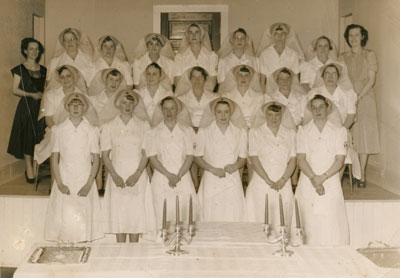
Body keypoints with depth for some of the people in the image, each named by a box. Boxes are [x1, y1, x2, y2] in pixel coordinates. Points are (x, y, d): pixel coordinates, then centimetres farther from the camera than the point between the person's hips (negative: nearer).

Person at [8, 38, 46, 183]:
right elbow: (15, 90, -4)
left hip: (41, 107, 4)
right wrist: (32, 95, -14)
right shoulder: (20, 69, 0)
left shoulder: (43, 70, 12)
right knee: (28, 137, -4)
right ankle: (29, 169, 2)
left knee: (40, 137, 2)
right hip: (26, 107, -4)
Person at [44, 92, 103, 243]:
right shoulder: (59, 130, 5)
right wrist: (59, 183, -5)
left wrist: (89, 184, -7)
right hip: (65, 181, 0)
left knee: (83, 220, -2)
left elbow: (96, 160, 4)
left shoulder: (91, 131, 4)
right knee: (65, 218, -5)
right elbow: (54, 159, 5)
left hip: (85, 182, 0)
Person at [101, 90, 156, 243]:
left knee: (137, 212, -1)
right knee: (118, 213, -1)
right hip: (117, 177, 0)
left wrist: (137, 174, -11)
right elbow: (105, 155, 4)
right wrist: (115, 176, -9)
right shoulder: (108, 127, 8)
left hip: (137, 177, 0)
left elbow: (146, 153, 2)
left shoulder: (143, 125, 7)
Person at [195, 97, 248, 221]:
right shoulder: (204, 132, 4)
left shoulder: (240, 132, 8)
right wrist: (213, 169, -10)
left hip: (233, 182, 1)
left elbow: (243, 158, 12)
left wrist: (234, 166, -10)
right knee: (211, 216, -4)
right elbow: (197, 157, 5)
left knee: (233, 216, -4)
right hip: (211, 182, -1)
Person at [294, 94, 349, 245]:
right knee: (310, 227, -1)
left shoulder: (339, 131, 8)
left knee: (333, 227, -4)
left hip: (331, 184, 0)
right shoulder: (303, 131, 8)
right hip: (308, 185, 0)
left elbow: (340, 160, 0)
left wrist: (322, 177, -12)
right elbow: (301, 159, -1)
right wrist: (314, 179, -13)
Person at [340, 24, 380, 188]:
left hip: (365, 99, -2)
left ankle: (362, 176, 1)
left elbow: (371, 80, -1)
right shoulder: (343, 57, 13)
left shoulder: (369, 55, 6)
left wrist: (359, 97, -13)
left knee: (364, 137, -3)